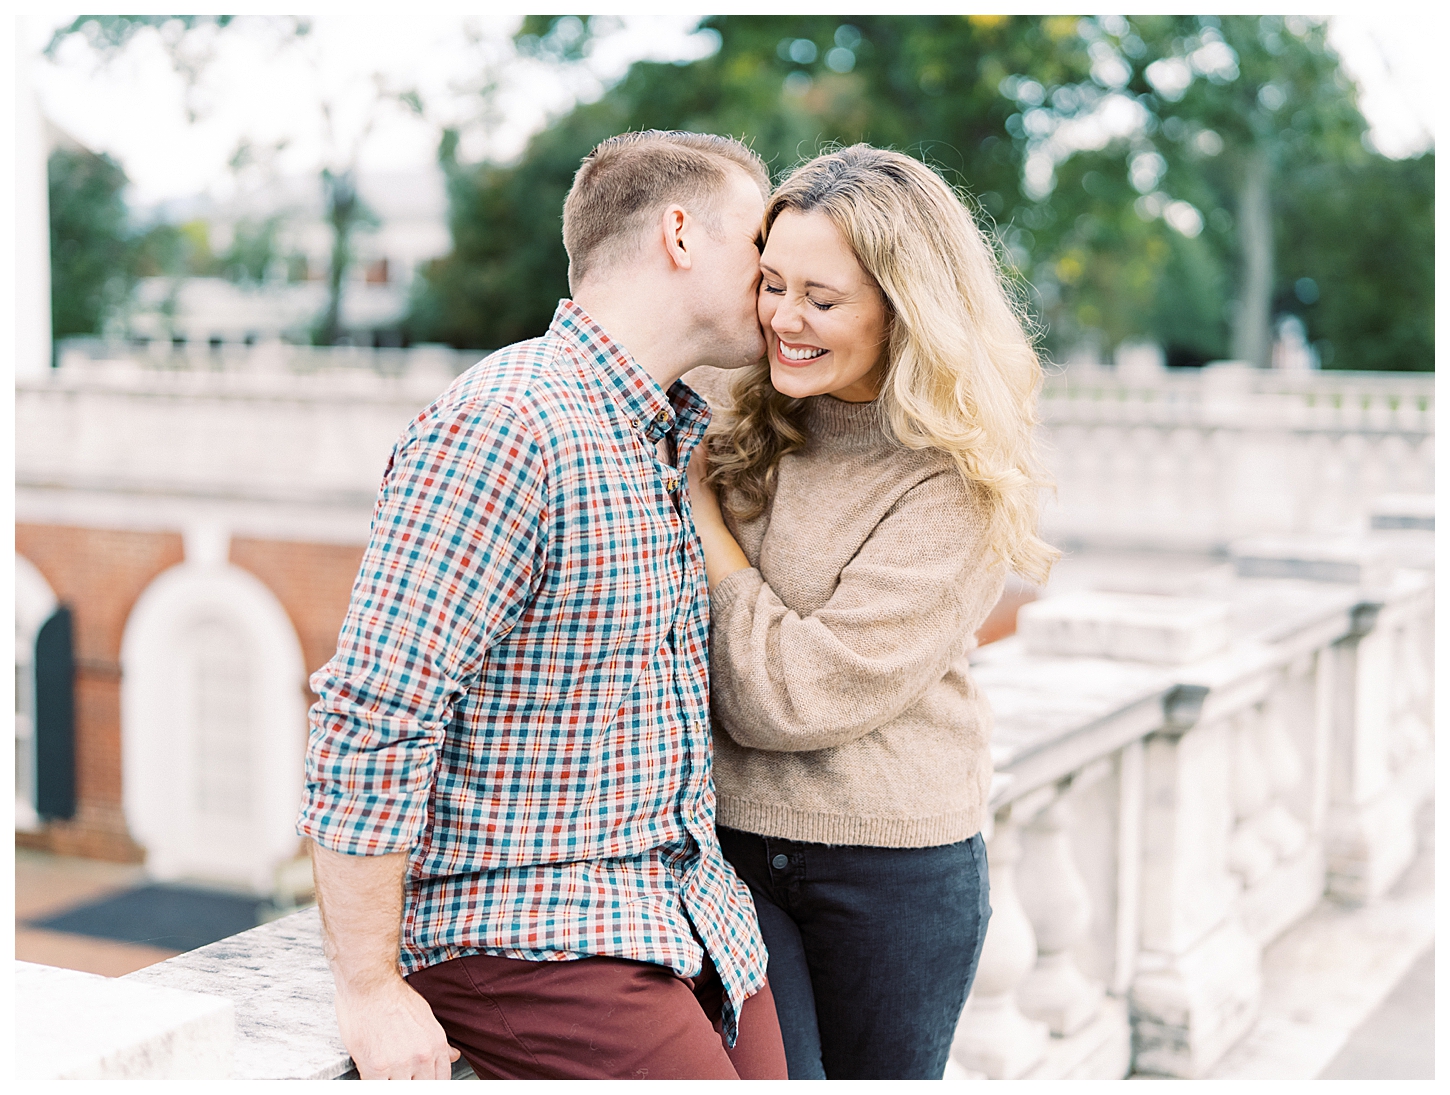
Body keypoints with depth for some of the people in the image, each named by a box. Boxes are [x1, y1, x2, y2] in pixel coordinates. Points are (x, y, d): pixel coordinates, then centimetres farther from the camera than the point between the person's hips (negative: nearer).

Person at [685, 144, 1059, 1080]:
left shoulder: (957, 488, -14)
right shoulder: (729, 411, 0)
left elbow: (791, 695, -20)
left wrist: (697, 500, -13)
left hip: (896, 869, -2)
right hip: (719, 839, 3)